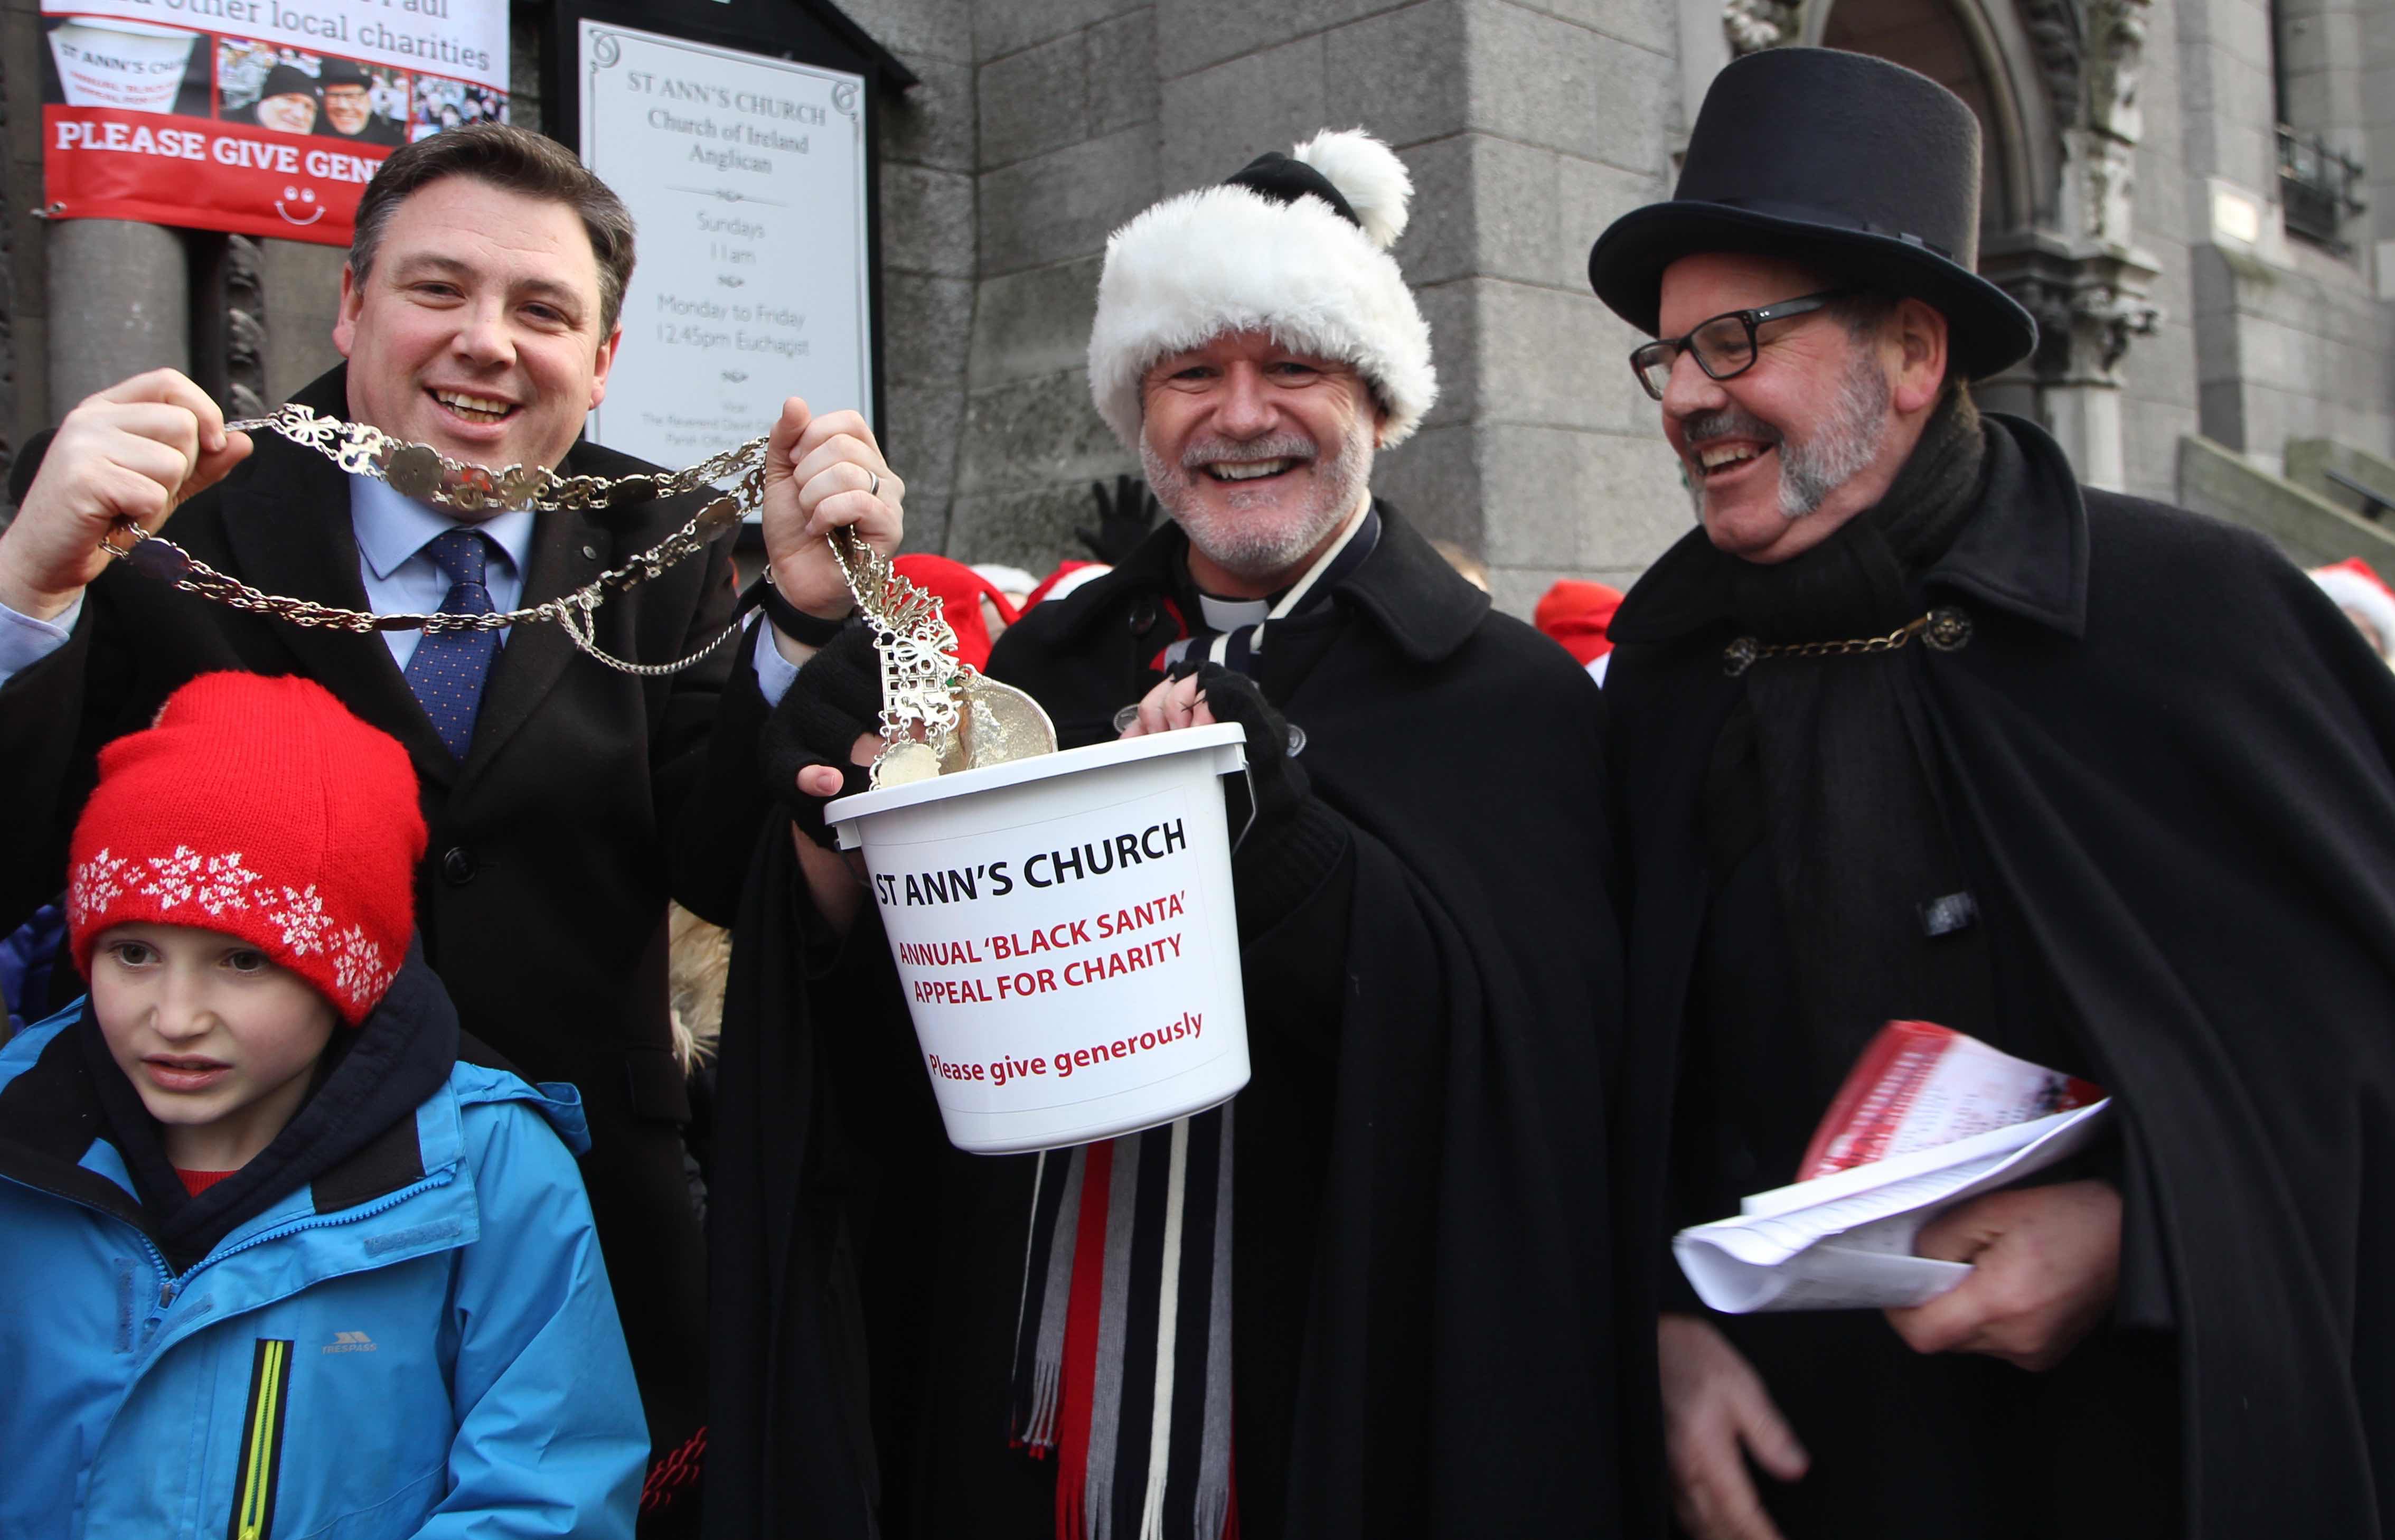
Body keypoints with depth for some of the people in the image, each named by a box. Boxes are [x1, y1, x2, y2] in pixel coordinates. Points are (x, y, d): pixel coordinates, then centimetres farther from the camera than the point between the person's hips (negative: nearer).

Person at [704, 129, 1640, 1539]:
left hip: (1331, 1421, -3)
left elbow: (1544, 1076, -19)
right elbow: (903, 1058, 5)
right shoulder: (1049, 663, 4)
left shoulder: (1508, 697, -8)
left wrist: (1275, 826, -29)